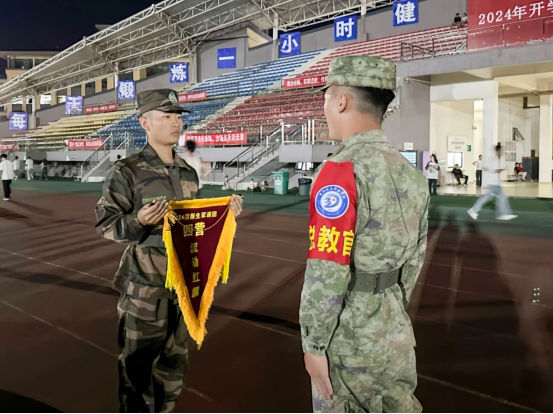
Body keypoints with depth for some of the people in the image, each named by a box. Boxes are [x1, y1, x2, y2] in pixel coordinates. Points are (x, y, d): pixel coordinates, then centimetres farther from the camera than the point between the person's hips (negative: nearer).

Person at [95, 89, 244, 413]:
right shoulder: (127, 172, -12)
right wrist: (138, 222, -29)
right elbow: (105, 223, -11)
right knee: (137, 363, 8)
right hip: (146, 284, -6)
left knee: (175, 360, 19)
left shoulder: (189, 172, 7)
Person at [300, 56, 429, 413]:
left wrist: (313, 345, -13)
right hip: (397, 336, 7)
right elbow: (416, 258, 11)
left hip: (348, 338, -6)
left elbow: (327, 275, -24)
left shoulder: (342, 171, -21)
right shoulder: (412, 173, 3)